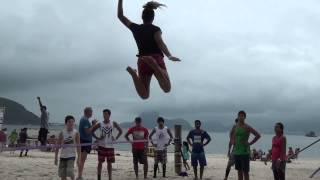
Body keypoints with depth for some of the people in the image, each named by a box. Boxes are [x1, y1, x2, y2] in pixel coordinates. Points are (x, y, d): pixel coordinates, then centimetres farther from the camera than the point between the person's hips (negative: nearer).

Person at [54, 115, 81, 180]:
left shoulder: (76, 133, -5)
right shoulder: (62, 133, -1)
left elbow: (78, 146, -4)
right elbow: (58, 146, 3)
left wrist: (78, 158, -7)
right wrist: (56, 157, 1)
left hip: (71, 156, -3)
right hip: (63, 156, 3)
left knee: (70, 172, -16)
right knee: (62, 174, 8)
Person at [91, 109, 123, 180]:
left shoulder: (113, 123, -1)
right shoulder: (100, 124, -3)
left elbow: (120, 131, 8)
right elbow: (92, 131, 5)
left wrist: (116, 138, -2)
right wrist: (97, 138, -6)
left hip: (110, 146, 1)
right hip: (102, 145, 0)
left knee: (109, 163, 7)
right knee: (100, 162, 2)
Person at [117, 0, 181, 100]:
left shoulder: (135, 28, 12)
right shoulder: (156, 29, 2)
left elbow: (120, 16, 22)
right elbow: (160, 42, -17)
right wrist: (169, 56, -28)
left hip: (142, 61, 3)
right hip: (157, 59, -3)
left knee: (144, 95, 3)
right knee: (167, 88, -15)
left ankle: (133, 73, -22)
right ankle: (154, 65, -36)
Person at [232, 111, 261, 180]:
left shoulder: (247, 127, -9)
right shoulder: (236, 126, 9)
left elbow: (258, 135, -12)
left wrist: (250, 143, -12)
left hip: (244, 152, -6)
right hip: (237, 152, 6)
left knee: (245, 172, -1)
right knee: (239, 171, 12)